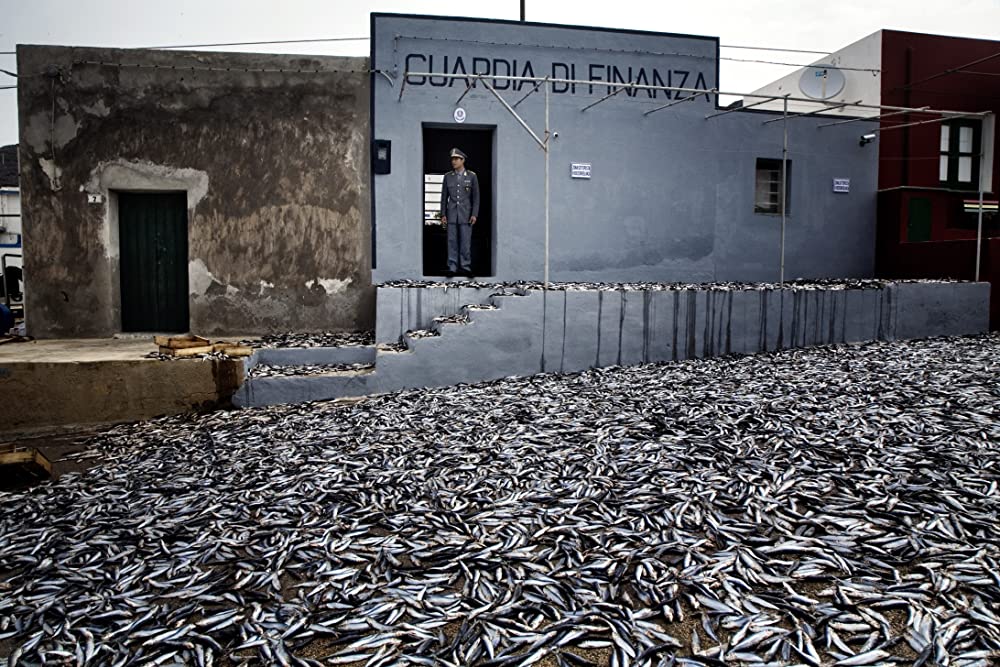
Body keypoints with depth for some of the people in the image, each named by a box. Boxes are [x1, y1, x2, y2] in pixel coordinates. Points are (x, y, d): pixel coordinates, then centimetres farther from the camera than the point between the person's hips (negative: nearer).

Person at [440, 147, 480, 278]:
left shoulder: (472, 176, -1)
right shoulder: (448, 176, 5)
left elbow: (476, 197, -2)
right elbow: (444, 197, 6)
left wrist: (474, 215, -10)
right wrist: (443, 215, -1)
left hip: (466, 214, -2)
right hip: (452, 214, 2)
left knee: (466, 241, -2)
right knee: (452, 241, 0)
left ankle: (465, 267, 4)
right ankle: (452, 268, 3)